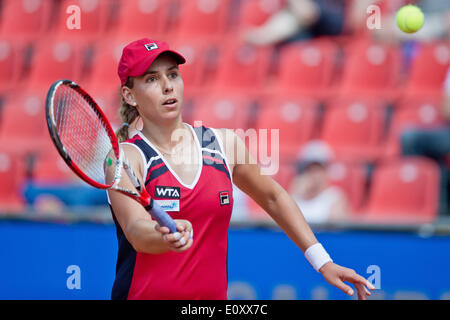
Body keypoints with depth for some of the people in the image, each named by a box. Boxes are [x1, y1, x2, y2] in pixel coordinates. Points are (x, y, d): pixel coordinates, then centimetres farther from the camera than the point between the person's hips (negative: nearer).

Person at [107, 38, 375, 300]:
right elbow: (136, 230, -23)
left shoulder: (225, 143, 4)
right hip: (143, 296, -3)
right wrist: (168, 236, -44)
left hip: (213, 295, 3)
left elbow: (273, 198, 18)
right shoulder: (125, 158, -8)